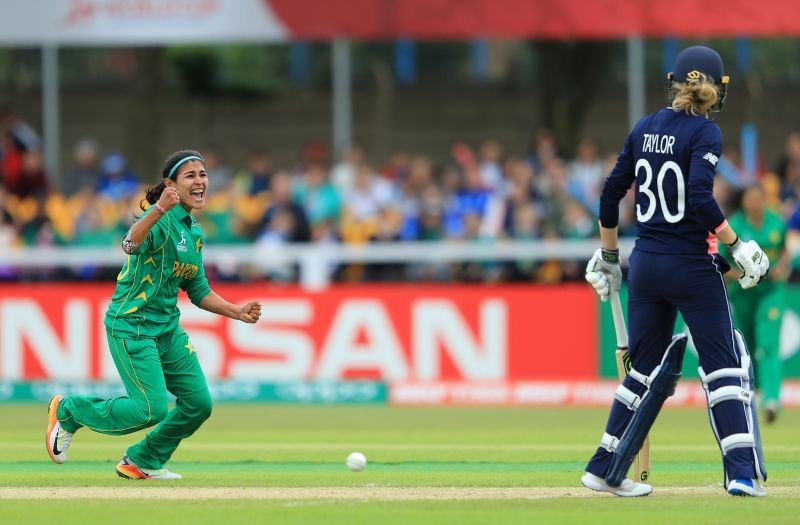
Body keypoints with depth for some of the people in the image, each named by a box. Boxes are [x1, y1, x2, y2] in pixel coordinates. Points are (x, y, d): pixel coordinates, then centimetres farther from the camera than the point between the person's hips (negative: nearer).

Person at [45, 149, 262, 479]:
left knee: (199, 403, 3)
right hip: (131, 325, -9)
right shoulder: (163, 219, -16)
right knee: (152, 409, -14)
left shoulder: (194, 233, 13)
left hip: (168, 327, 9)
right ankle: (68, 410, 8)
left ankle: (144, 461, 23)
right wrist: (158, 211, -57)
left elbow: (198, 291, 20)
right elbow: (131, 244, -39)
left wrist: (237, 312, 8)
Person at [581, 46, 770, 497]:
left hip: (646, 266, 6)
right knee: (725, 362, 0)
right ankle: (742, 472, -9)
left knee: (648, 368, 15)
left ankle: (606, 470, 16)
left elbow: (612, 194, 11)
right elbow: (700, 197, -23)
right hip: (691, 266, -6)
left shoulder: (645, 129, 8)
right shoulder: (705, 132, -10)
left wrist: (608, 255, 21)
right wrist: (736, 244, -15)